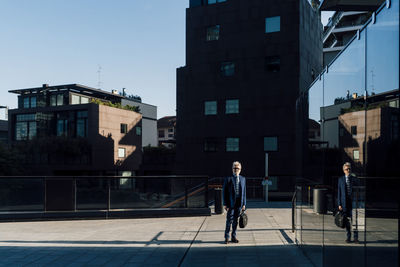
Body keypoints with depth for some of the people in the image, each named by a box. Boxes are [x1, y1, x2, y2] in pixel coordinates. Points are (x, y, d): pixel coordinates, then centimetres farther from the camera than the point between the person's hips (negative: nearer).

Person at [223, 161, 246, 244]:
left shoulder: (243, 179, 11)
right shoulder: (228, 179, -2)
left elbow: (244, 192, 12)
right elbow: (224, 192, -3)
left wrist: (244, 204, 7)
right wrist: (225, 204, -8)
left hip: (239, 203, 4)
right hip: (231, 203, -3)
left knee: (235, 221, 10)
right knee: (229, 220, -3)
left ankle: (233, 237, 20)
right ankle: (227, 237, 9)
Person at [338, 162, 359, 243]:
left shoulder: (354, 179, 5)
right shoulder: (341, 179, 6)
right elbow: (339, 192, 5)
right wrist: (339, 204, -1)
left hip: (353, 202, 0)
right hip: (344, 202, 1)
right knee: (347, 221, 6)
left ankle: (356, 237, 5)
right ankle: (348, 237, 16)